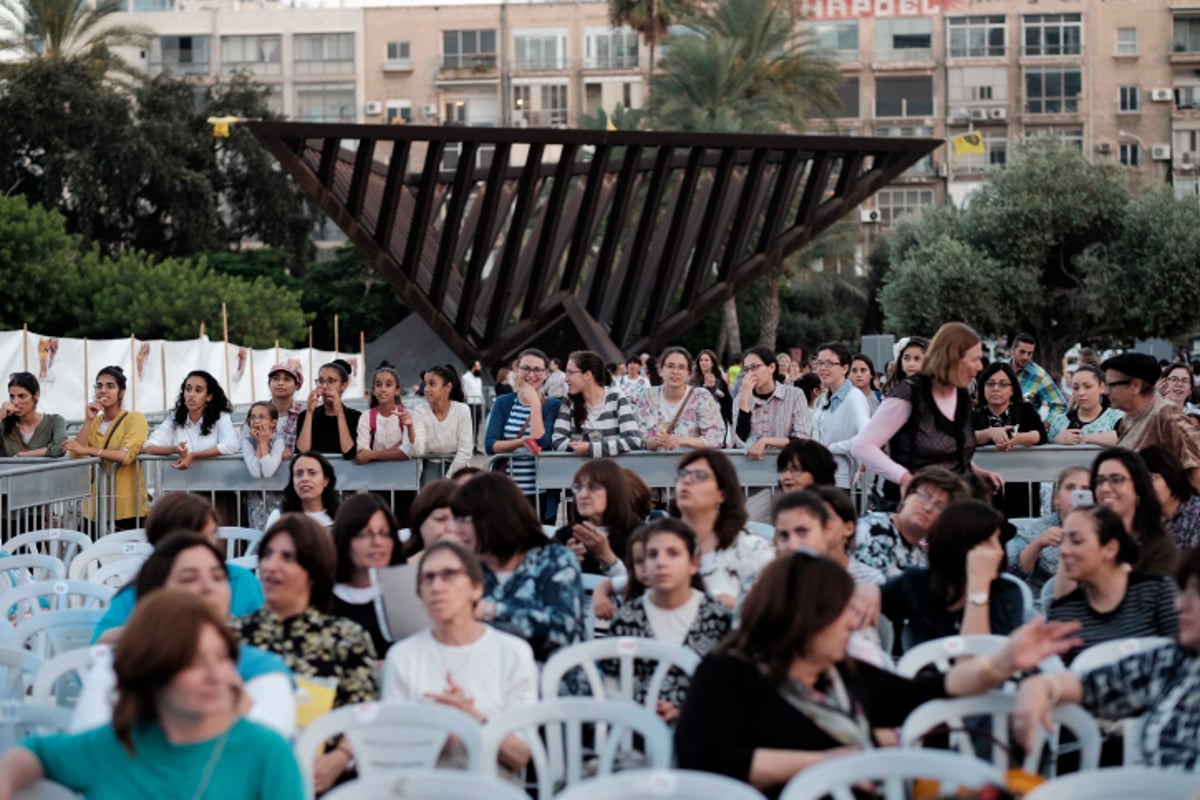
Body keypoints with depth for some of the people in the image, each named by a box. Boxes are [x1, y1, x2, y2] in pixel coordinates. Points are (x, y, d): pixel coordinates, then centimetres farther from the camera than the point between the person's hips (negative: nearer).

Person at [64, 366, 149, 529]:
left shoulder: (135, 419, -3)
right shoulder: (94, 422, 15)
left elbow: (127, 455, -19)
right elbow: (75, 456, 1)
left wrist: (87, 450, -24)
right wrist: (88, 420, -4)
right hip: (97, 507, 5)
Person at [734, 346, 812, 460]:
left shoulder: (795, 395, 1)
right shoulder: (742, 399, 8)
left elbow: (803, 440, -8)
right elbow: (741, 442, -6)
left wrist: (765, 441, -16)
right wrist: (745, 398, -8)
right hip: (752, 462, 0)